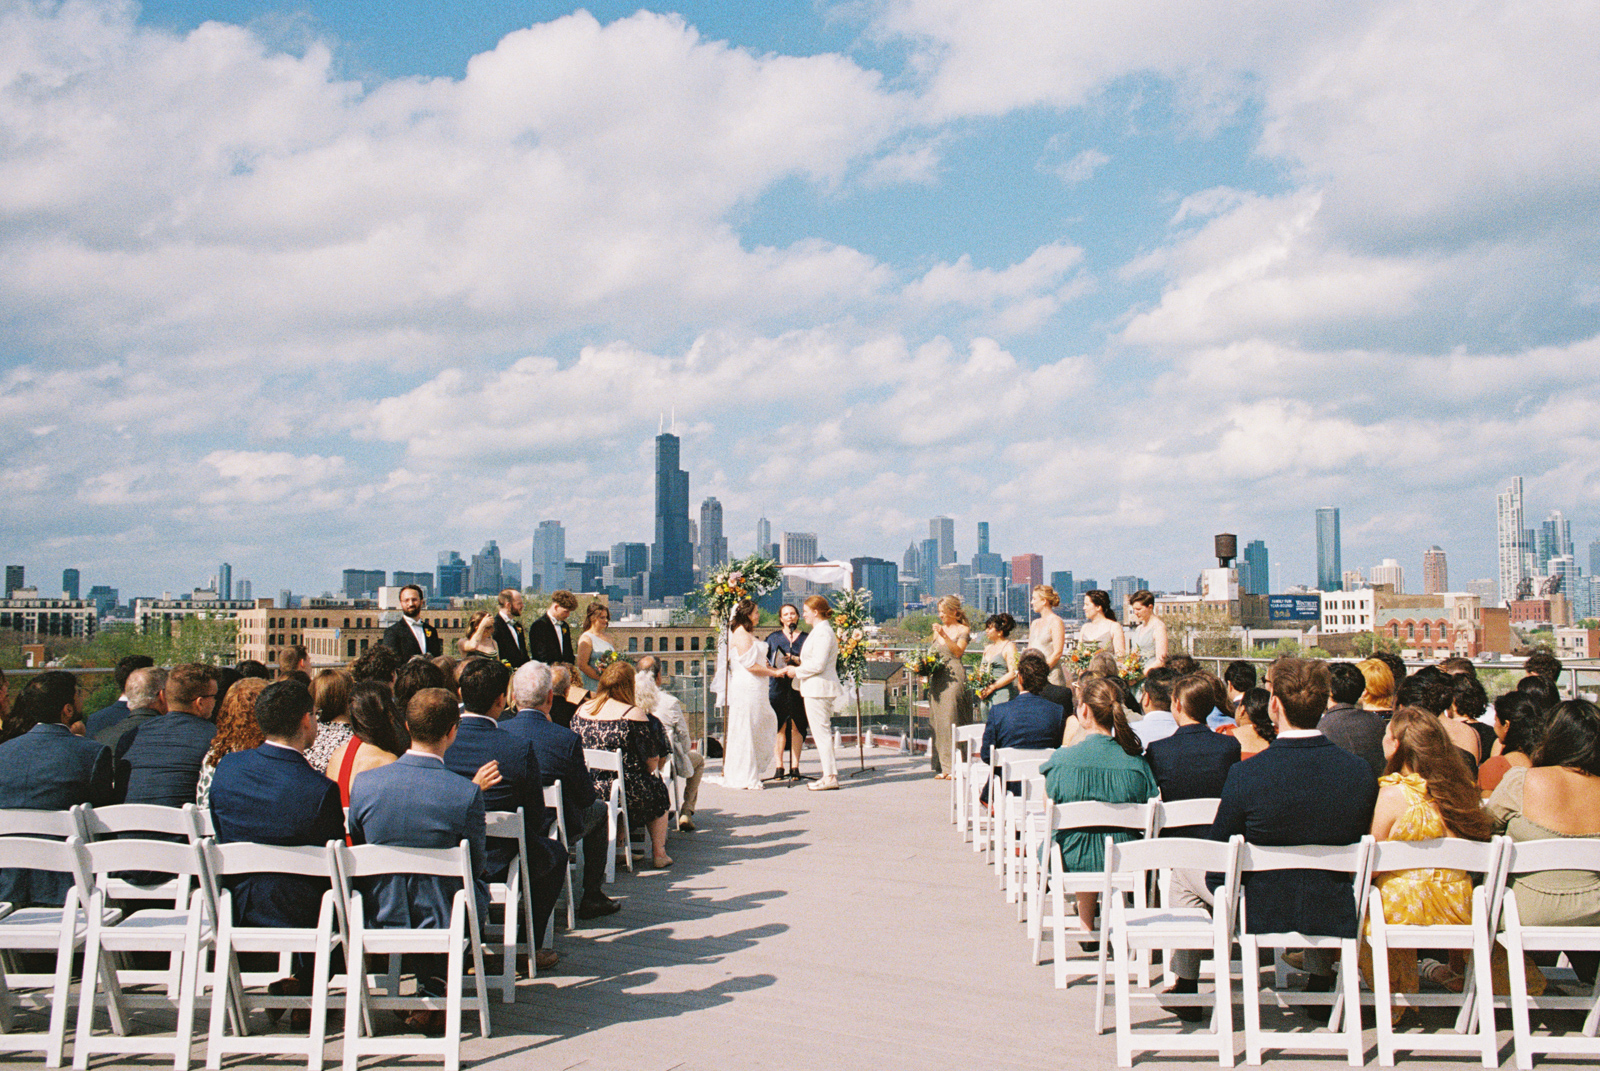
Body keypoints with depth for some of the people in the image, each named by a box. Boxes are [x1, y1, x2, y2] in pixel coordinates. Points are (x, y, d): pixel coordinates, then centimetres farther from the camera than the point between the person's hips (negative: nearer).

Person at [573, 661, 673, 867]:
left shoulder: (582, 710, 4)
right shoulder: (634, 714, -13)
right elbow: (650, 762, -8)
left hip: (586, 792, 6)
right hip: (627, 794, -6)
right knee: (659, 791, 24)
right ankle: (658, 853, 26)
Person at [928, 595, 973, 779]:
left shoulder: (963, 630, 1)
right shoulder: (938, 629, 18)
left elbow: (958, 652, -13)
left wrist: (944, 635, -22)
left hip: (954, 677, -6)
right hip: (937, 677, 6)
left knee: (952, 719, -8)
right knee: (937, 720, 4)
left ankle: (955, 766, -5)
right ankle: (942, 766, 8)